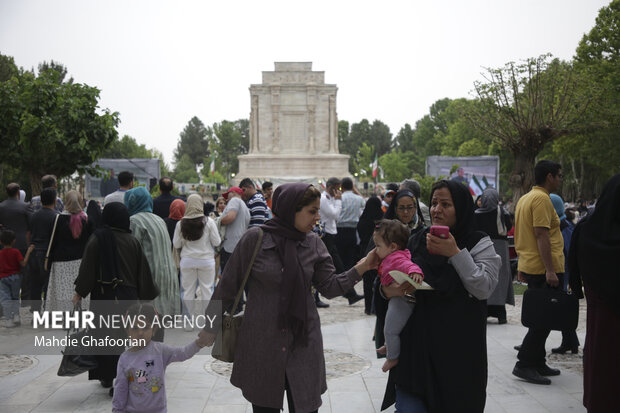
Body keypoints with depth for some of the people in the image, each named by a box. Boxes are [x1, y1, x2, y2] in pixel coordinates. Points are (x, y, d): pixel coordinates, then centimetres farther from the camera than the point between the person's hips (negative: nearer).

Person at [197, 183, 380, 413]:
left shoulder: (313, 243, 1)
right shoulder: (255, 238, -10)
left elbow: (330, 287, 1)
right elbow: (228, 286, -2)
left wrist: (362, 267, -11)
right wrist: (211, 327, 3)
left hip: (304, 342, 2)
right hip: (261, 342, -2)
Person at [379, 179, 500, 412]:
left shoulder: (479, 243, -1)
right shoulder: (418, 240, 8)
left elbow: (485, 288, -14)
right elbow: (396, 279, 14)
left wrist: (455, 253, -19)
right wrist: (388, 291, -8)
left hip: (458, 348, -2)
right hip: (415, 343, 3)